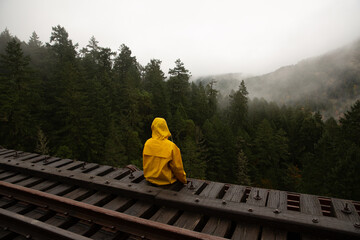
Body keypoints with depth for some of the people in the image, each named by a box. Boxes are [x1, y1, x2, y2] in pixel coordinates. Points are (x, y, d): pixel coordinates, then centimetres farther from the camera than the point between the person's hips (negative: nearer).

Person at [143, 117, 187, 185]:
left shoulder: (147, 143, -10)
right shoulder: (172, 146, -23)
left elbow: (145, 164, 3)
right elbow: (178, 168, -13)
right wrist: (184, 180, 5)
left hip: (150, 178, 5)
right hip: (166, 180, -5)